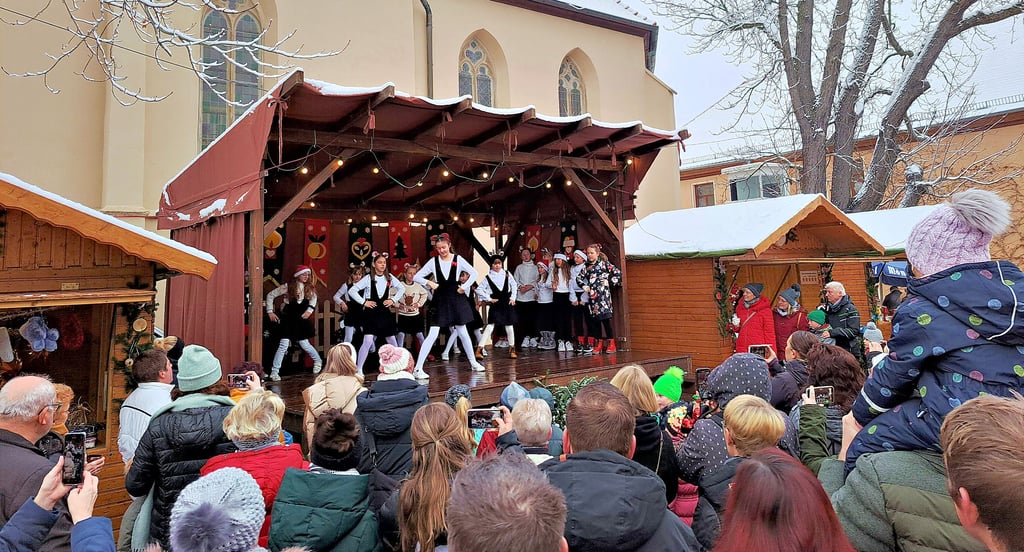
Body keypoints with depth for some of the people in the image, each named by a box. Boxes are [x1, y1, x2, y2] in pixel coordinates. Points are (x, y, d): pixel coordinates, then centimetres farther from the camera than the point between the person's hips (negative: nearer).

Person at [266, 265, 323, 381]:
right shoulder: (288, 287, -8)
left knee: (304, 344, 4)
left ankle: (317, 360, 31)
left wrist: (309, 311, -6)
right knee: (284, 344, -9)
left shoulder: (310, 287, 1)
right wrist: (270, 311, -4)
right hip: (288, 319, -2)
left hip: (301, 320, 2)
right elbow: (270, 295, -1)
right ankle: (274, 372, -1)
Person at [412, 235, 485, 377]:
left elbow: (474, 273, 2)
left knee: (462, 332, 12)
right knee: (432, 335, -9)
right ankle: (417, 369, -8)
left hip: (456, 299, 1)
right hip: (440, 300, -1)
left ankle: (473, 362, 29)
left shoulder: (458, 259, -1)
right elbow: (416, 277, 2)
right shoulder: (433, 261, 0)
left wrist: (464, 287, -6)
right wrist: (428, 282, -13)